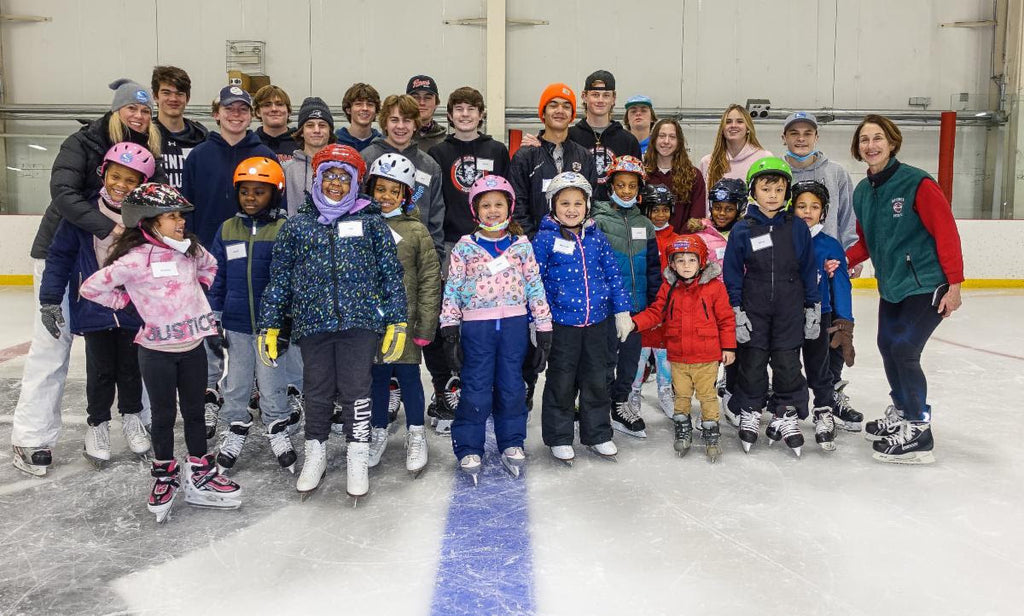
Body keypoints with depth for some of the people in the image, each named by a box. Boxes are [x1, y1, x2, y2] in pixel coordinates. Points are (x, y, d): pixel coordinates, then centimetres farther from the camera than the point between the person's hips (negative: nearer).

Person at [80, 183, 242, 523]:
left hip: (193, 346, 5)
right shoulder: (135, 259, -16)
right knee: (164, 416, 9)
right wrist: (126, 300, -4)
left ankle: (201, 476, 26)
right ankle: (165, 478, 27)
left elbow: (210, 267, 22)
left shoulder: (191, 249, 1)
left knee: (194, 412, 14)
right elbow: (91, 287, -11)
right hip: (157, 350, -4)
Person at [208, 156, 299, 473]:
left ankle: (278, 429, 27)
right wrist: (214, 320, 6)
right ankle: (235, 429, 34)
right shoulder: (227, 230, 4)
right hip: (235, 324, 4)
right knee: (235, 383, 16)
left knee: (272, 384, 8)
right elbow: (217, 278, 8)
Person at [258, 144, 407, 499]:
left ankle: (358, 460, 17)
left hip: (360, 321, -1)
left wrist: (397, 323, -1)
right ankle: (315, 457, 28)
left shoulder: (371, 223, 5)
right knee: (317, 392, 10)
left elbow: (391, 275, 4)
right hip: (312, 323, 2)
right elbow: (279, 279, 10)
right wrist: (269, 326, 7)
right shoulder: (297, 225, 9)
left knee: (356, 392, 2)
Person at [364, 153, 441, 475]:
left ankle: (416, 435, 22)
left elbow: (430, 280, -4)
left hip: (405, 319, -2)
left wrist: (425, 325, -7)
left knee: (408, 374, 6)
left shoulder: (416, 230, -2)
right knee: (377, 376, 12)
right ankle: (379, 432, 28)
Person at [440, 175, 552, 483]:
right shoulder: (465, 247, 2)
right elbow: (452, 288, 2)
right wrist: (450, 330, -3)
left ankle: (512, 443, 25)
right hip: (476, 326, -1)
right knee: (476, 388, 2)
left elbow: (535, 286, 6)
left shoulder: (521, 245, 5)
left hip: (514, 324, 2)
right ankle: (469, 448, 15)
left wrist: (543, 329, 3)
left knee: (512, 385, 10)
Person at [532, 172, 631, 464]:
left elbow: (613, 275, 8)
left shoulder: (597, 237, 5)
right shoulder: (545, 238, -7)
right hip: (561, 324, -3)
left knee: (596, 380, 14)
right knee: (562, 382, 8)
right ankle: (559, 438, 23)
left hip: (597, 322, 4)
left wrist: (622, 311, 5)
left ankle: (597, 435, 29)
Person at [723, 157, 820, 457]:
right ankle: (750, 413, 23)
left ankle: (786, 415, 19)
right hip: (753, 309, -1)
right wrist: (736, 312, -5)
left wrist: (813, 309, 6)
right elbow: (732, 274, -1)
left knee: (788, 362, 5)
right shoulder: (742, 230, -4)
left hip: (790, 309, 1)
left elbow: (809, 271, 6)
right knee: (753, 362, 6)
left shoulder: (797, 228, 0)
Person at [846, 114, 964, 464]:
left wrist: (954, 284, -16)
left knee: (904, 350, -11)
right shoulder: (861, 192, 5)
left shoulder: (917, 183, -16)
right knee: (887, 347, 12)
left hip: (927, 285, -7)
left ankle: (918, 435, 3)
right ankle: (900, 415, 34)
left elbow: (947, 232, -15)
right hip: (891, 286, 7)